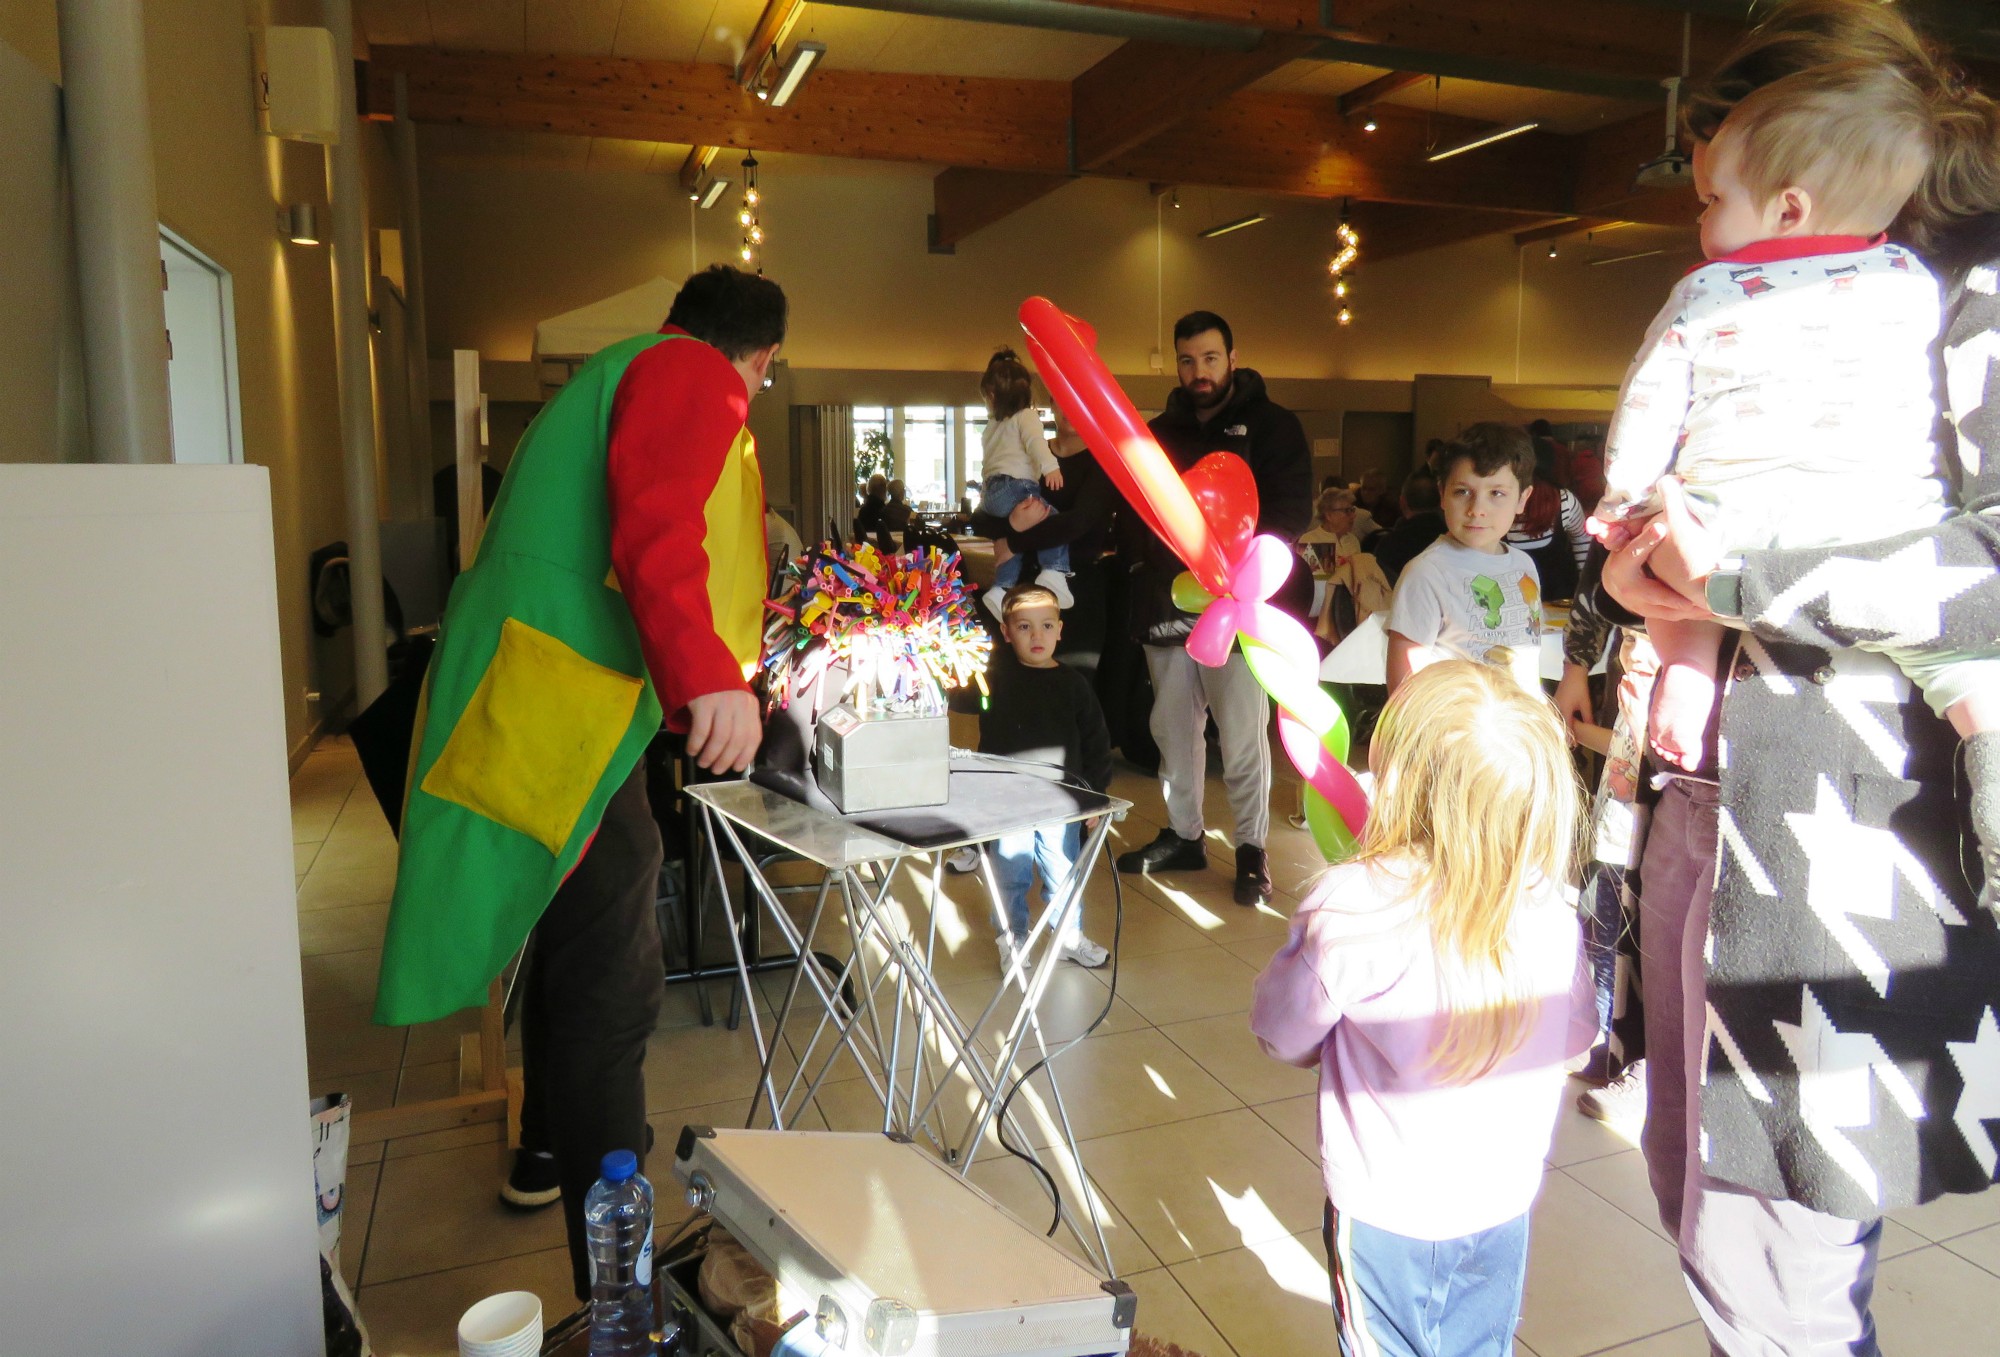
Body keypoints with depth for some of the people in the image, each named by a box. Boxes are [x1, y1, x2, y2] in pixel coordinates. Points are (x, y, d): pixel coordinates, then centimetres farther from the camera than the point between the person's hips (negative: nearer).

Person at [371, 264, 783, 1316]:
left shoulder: (619, 370, 25)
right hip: (565, 704, -10)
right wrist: (709, 677, -36)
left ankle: (551, 1149, 43)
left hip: (530, 695, 10)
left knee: (573, 941, 24)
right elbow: (659, 529, -23)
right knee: (610, 984, -8)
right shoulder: (698, 376, -5)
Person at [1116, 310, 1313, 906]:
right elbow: (1132, 514, 14)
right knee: (1173, 728, 11)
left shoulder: (1272, 426, 0)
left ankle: (1252, 850, 9)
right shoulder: (1159, 433, 15)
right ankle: (1183, 835, 26)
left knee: (1242, 735, -5)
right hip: (1167, 607, 5)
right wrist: (1149, 557, -7)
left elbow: (1291, 514, -9)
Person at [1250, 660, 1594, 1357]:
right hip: (1503, 1209, 4)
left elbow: (1282, 1035, -14)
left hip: (1387, 1215, -4)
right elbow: (1574, 1037, 2)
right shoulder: (1549, 908, -15)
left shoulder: (1354, 906, -29)